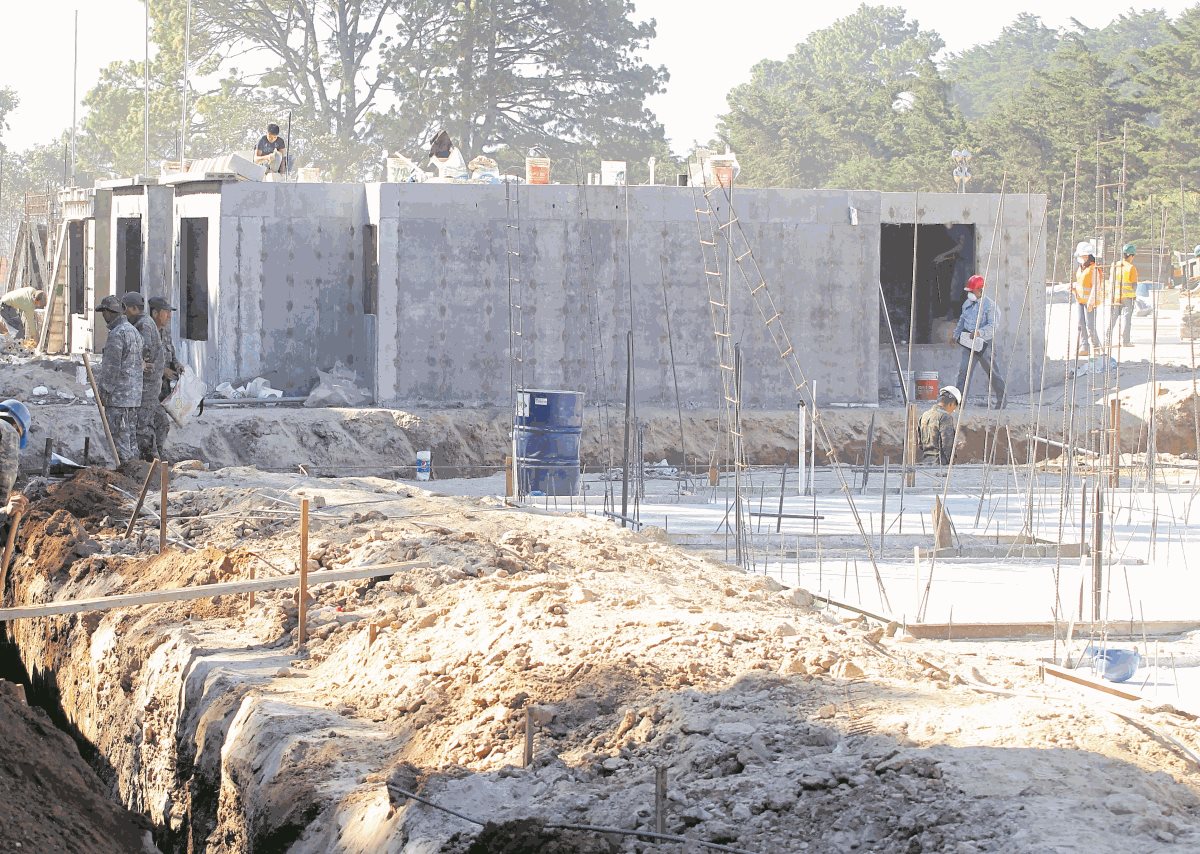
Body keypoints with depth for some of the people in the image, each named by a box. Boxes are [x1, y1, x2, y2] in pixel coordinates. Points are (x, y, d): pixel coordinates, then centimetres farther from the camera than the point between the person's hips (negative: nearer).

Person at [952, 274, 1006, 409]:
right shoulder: (967, 304, 10)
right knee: (964, 370, -6)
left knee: (992, 372, 7)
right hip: (969, 342, 6)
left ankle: (1001, 399, 21)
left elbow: (993, 326, -22)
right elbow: (962, 321, 25)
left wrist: (979, 332, -35)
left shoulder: (989, 305, -14)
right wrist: (956, 334, 24)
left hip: (984, 343, -6)